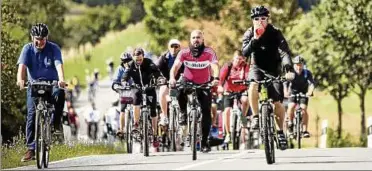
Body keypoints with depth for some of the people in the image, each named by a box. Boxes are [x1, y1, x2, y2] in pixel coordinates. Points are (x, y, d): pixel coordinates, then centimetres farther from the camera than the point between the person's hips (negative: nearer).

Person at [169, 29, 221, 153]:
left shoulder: (209, 52, -18)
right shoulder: (184, 53, -16)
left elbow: (215, 66, -31)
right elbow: (175, 66, -26)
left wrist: (216, 78, -52)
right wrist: (172, 78, -47)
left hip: (204, 85, 0)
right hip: (188, 81, 0)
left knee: (206, 112, -6)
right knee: (181, 89, -36)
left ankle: (204, 142, 5)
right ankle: (183, 113, -11)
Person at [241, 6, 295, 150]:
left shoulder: (275, 33, -15)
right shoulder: (249, 34, -9)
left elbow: (285, 52, -27)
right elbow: (245, 53, -23)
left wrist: (289, 69, -43)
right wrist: (254, 39, -37)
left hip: (273, 70, -1)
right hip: (257, 68, 1)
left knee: (277, 103, -12)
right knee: (253, 85, -35)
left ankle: (281, 131, 9)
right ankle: (255, 117, -22)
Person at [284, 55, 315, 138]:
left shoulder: (307, 73, -20)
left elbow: (311, 84, -33)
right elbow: (286, 84, -32)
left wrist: (310, 92, -54)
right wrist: (286, 92, -53)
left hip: (304, 93, 0)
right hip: (293, 92, 0)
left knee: (304, 108, -19)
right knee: (291, 106, -24)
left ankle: (305, 130, -14)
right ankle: (290, 123, 1)